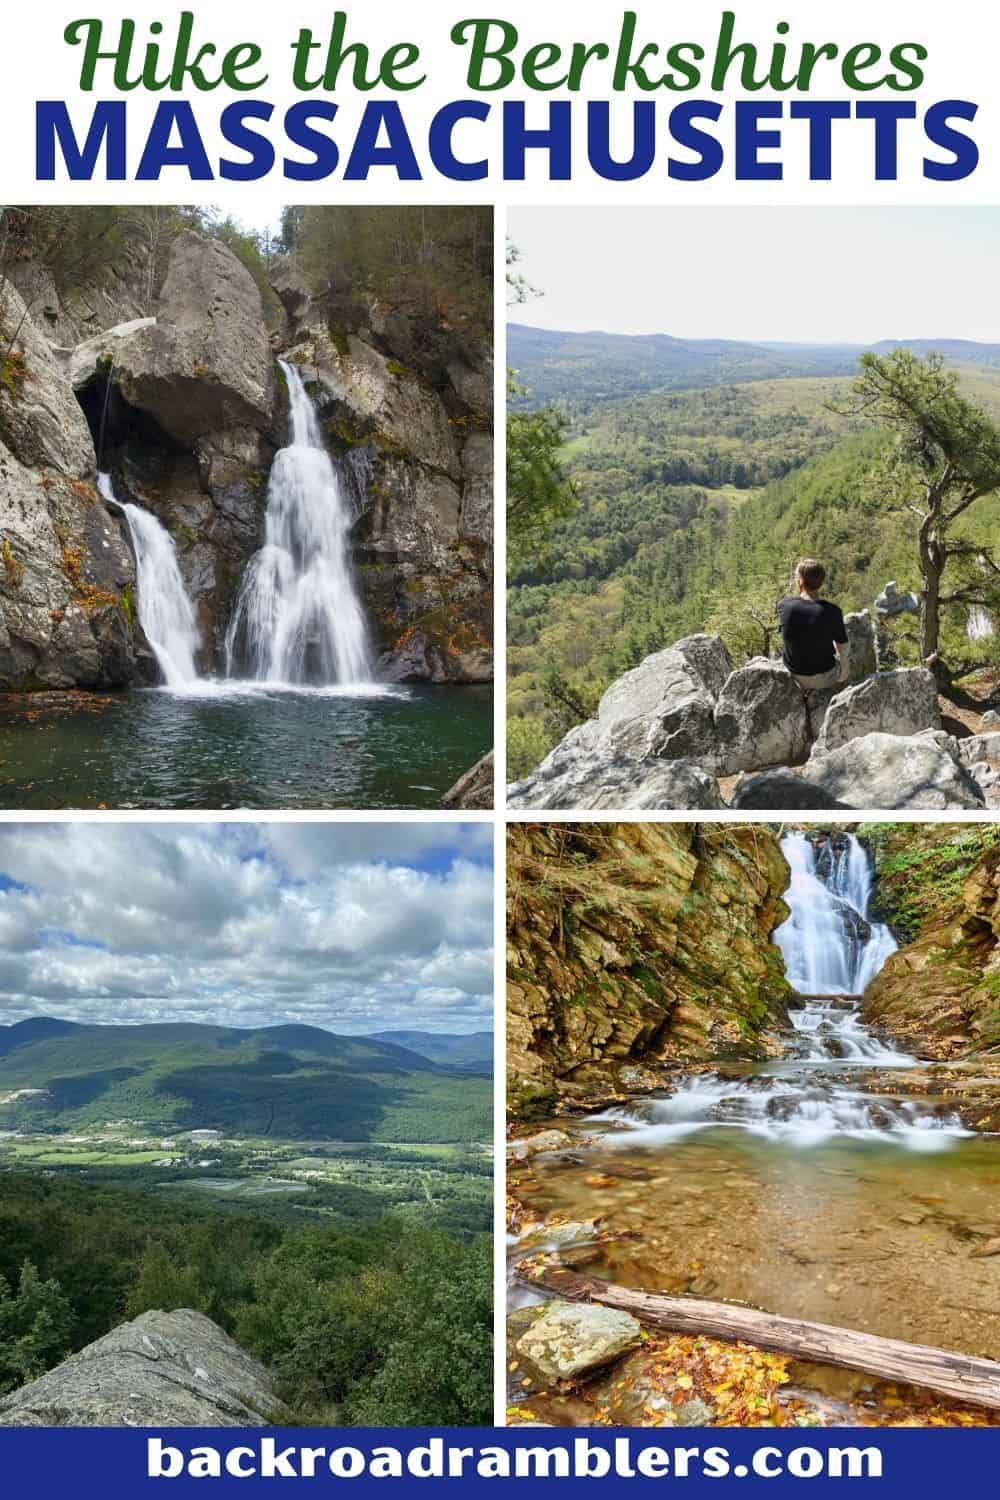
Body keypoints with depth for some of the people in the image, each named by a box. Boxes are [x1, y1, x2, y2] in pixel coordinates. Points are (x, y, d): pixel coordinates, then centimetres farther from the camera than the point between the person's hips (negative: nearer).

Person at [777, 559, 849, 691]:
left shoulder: (784, 606, -19)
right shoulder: (832, 611, -25)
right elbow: (843, 647, -8)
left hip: (794, 676, 2)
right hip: (824, 677, -2)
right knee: (846, 654, 31)